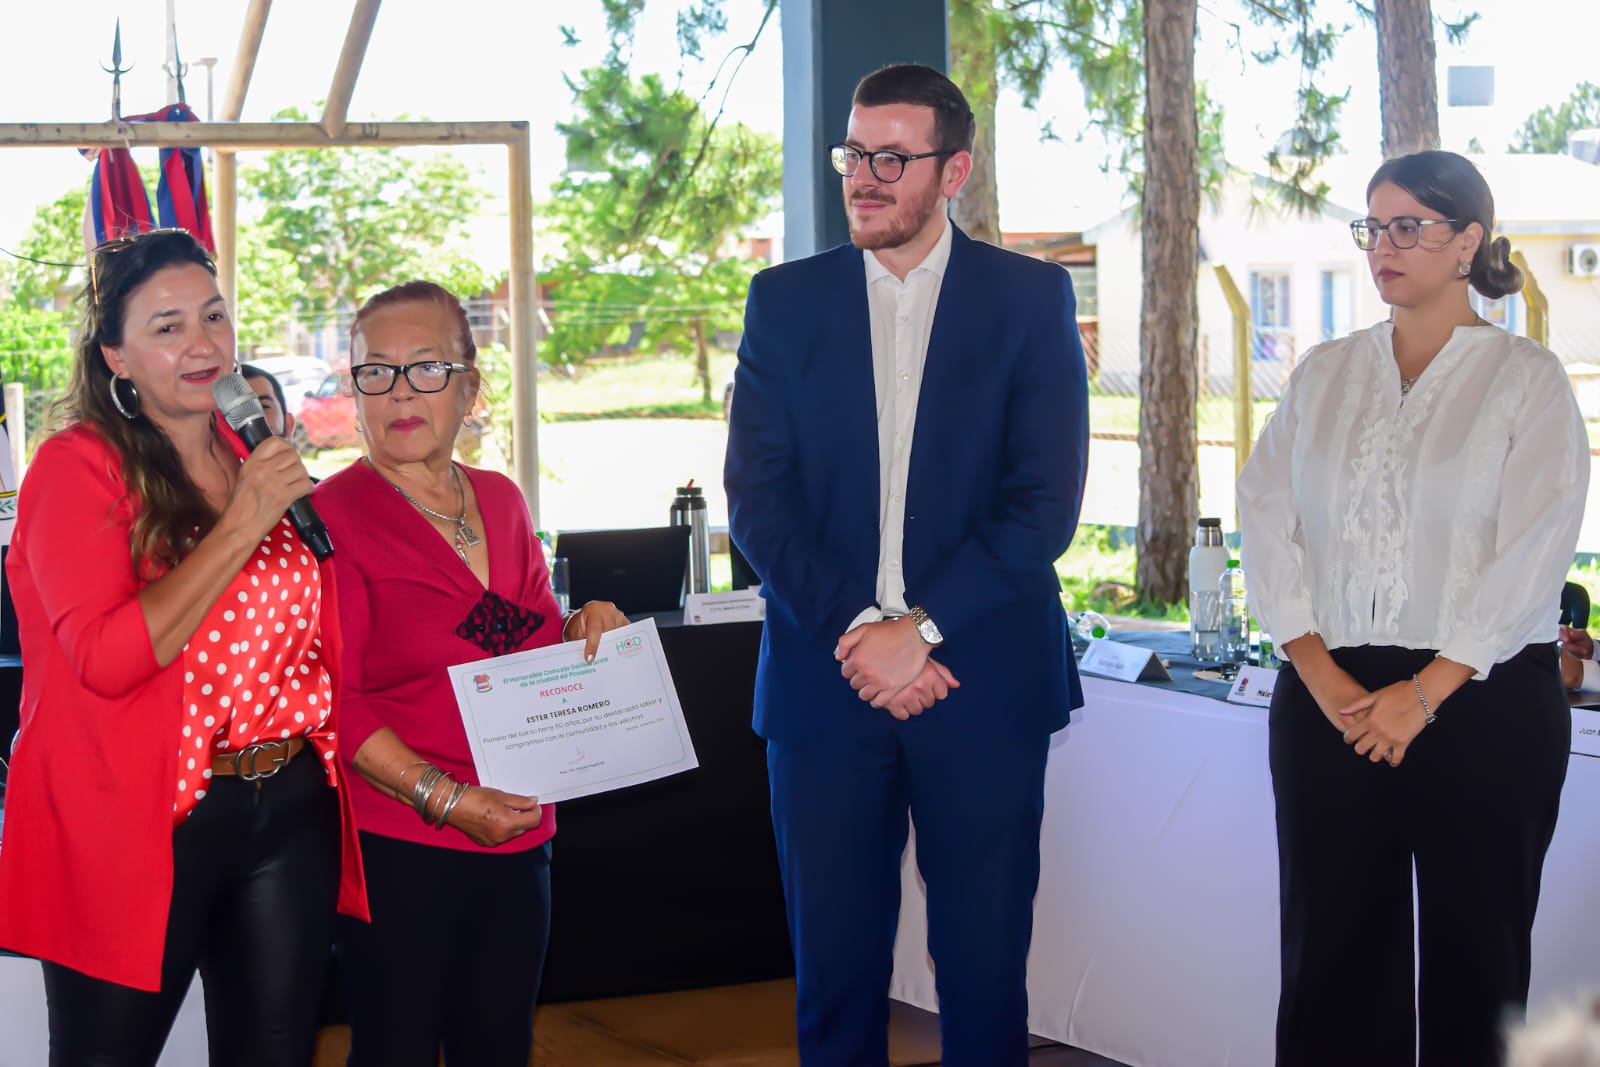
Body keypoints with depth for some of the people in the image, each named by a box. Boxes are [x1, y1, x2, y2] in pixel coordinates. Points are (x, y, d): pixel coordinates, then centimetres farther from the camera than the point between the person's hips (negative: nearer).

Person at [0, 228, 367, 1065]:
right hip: (143, 830, -6)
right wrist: (239, 528, -21)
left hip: (289, 813, 6)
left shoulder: (258, 461, 11)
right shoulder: (79, 467, -9)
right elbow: (106, 660, -21)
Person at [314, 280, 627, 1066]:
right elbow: (333, 702, -14)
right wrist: (444, 799, -21)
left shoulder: (500, 501, 11)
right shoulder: (334, 514, -9)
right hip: (398, 846, -6)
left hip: (517, 838, 6)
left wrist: (583, 630, -1)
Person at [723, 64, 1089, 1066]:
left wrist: (920, 628, -13)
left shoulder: (1032, 297, 3)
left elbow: (1046, 501, -5)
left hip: (982, 682, -1)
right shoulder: (786, 300, 8)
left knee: (985, 965, 5)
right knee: (835, 962, 6)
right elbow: (758, 496, 1)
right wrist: (855, 630, -11)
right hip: (826, 681, 2)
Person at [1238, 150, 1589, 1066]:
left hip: (1481, 702, -3)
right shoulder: (1325, 376, 12)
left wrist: (1425, 693, -13)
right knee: (1333, 951, 5)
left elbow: (1533, 553, -8)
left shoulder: (1526, 378, 0)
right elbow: (1266, 517, 5)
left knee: (1473, 958, 3)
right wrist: (1318, 672, -7)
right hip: (1331, 698, 3)